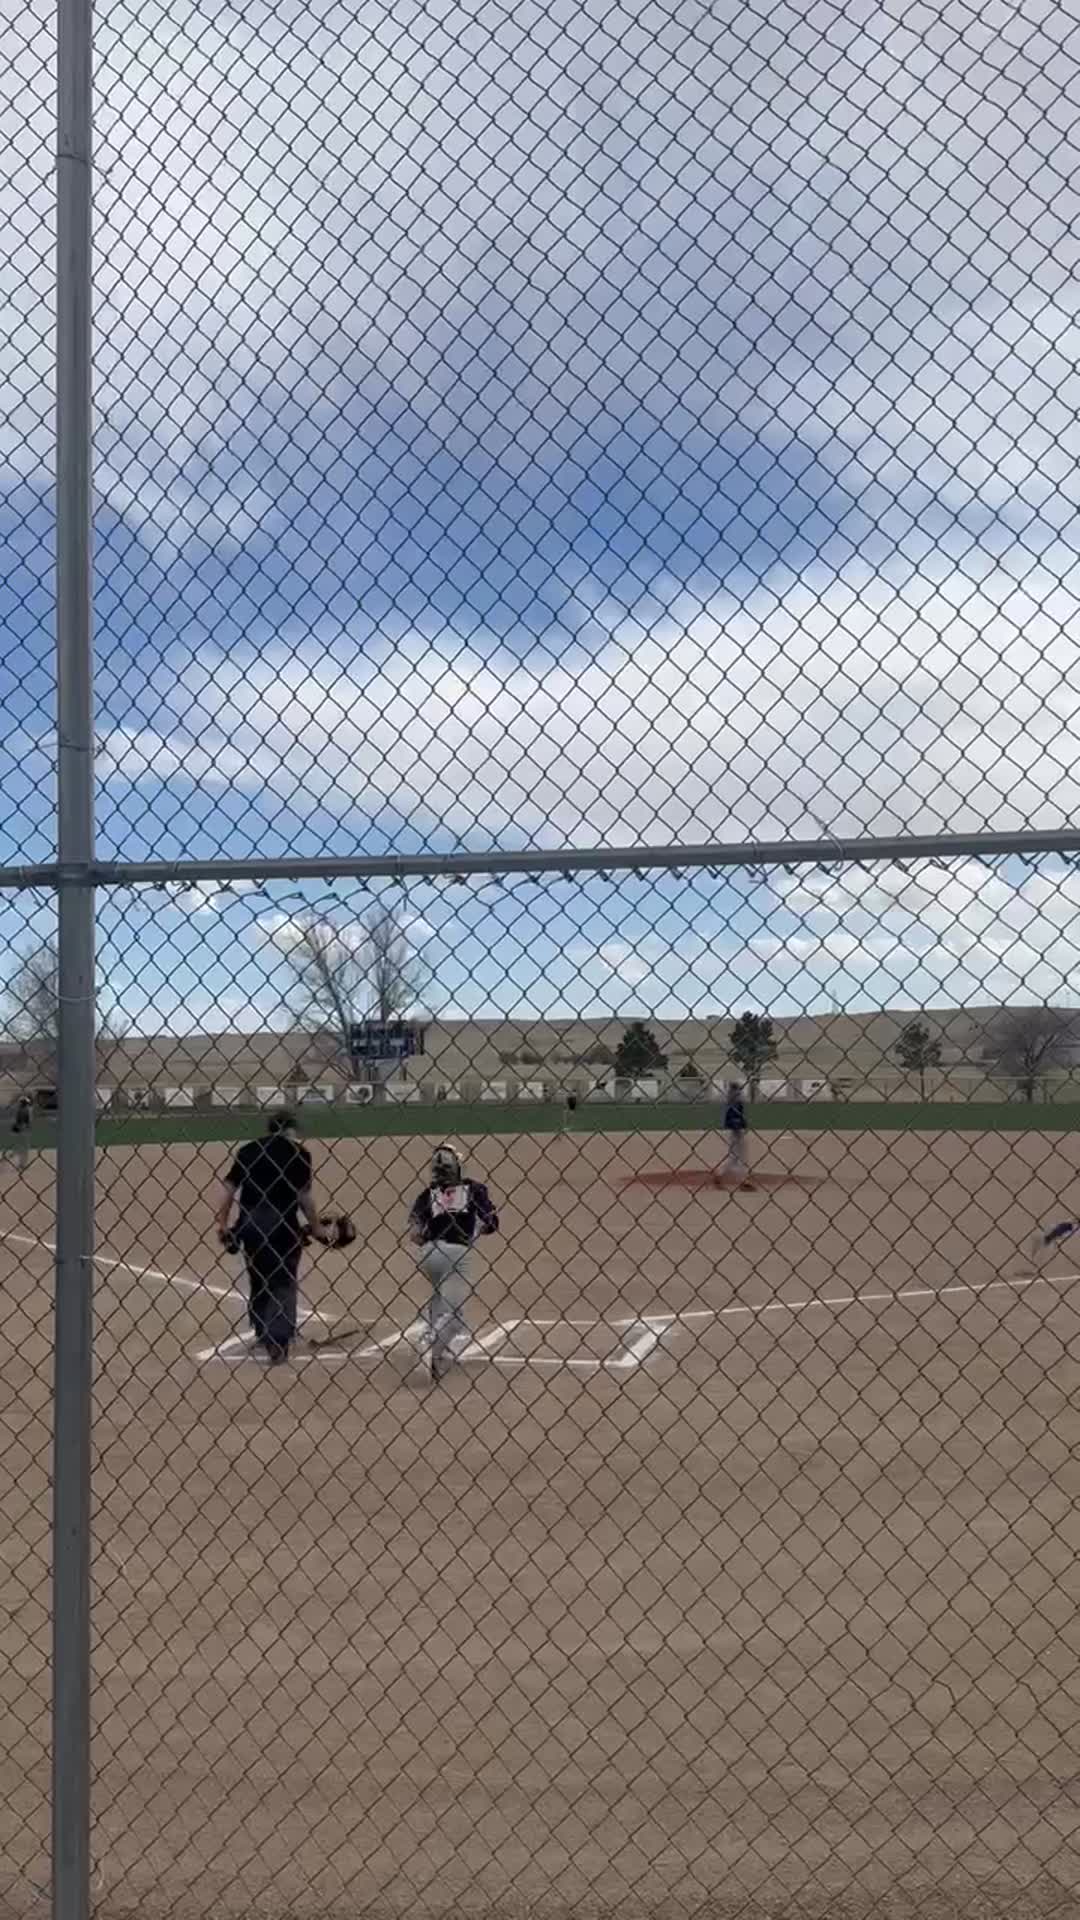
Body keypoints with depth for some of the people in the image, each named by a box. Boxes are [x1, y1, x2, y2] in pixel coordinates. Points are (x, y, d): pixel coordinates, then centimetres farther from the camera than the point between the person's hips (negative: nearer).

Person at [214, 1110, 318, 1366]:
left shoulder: (248, 1150, 10)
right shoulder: (298, 1153, -1)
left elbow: (229, 1190, 4)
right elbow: (304, 1197, -6)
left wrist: (223, 1225, 9)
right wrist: (315, 1229, 4)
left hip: (249, 1223, 4)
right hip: (283, 1223, -4)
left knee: (258, 1280, 20)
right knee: (284, 1282, 6)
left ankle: (263, 1334, 36)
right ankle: (278, 1339, -7)